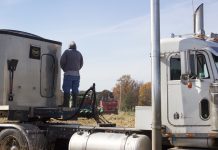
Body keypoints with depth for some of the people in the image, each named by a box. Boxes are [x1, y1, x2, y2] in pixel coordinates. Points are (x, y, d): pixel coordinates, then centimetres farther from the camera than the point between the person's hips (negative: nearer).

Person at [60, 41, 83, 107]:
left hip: (68, 73, -4)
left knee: (66, 90, -5)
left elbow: (62, 61, -7)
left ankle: (66, 104, -10)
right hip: (77, 74, 5)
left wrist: (64, 69, 6)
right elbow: (81, 64, 12)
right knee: (75, 90, 6)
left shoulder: (67, 52, -1)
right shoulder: (79, 53, 13)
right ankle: (74, 105, 4)